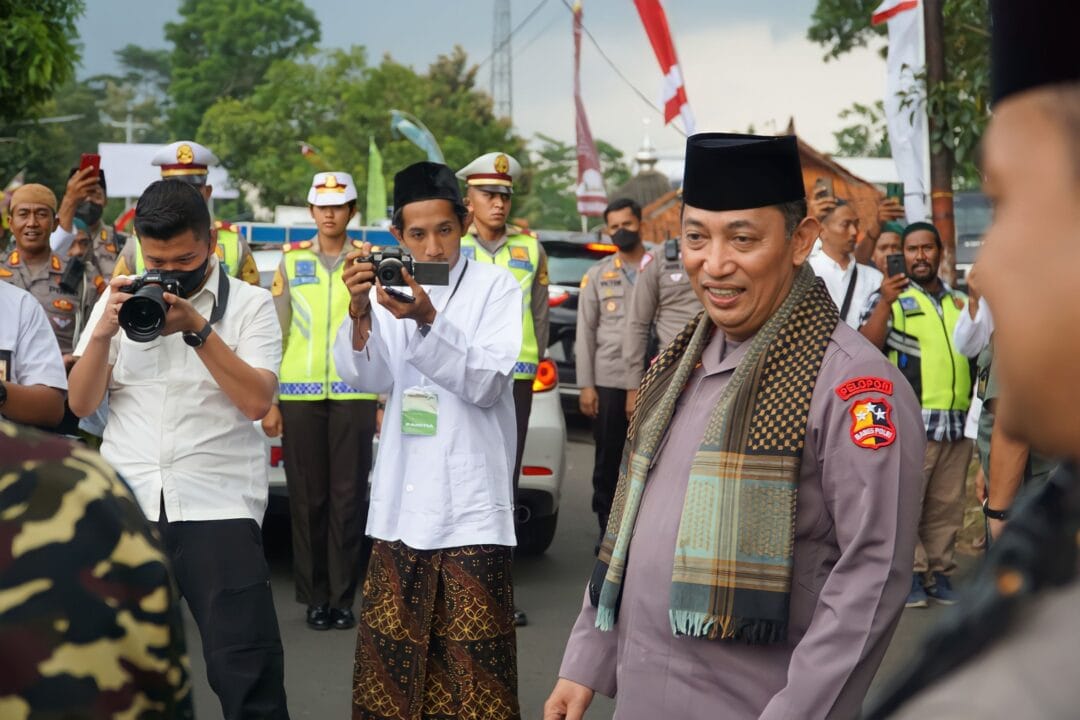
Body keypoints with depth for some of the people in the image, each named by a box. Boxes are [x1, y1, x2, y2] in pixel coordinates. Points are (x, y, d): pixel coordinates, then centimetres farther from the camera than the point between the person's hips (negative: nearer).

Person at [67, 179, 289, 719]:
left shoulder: (249, 304, 3)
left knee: (246, 671, -7)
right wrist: (102, 333, -9)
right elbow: (81, 403, 8)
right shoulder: (120, 298, 12)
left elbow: (257, 400, -10)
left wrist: (197, 329, -17)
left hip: (218, 507, -3)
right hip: (125, 507, 3)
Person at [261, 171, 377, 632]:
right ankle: (315, 598, 11)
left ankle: (342, 598, 7)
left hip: (354, 393, -1)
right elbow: (274, 332, 8)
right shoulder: (292, 260, 8)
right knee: (307, 497, 2)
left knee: (348, 496, -1)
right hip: (299, 393, 1)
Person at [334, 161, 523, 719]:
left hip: (470, 510, -4)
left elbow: (487, 382, -12)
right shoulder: (389, 286, 8)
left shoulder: (495, 287, -1)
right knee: (389, 652, 10)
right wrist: (360, 313, -22)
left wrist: (427, 320, -25)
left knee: (473, 664, -2)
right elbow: (365, 377, -3)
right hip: (400, 506, 4)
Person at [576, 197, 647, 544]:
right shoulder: (597, 275, 10)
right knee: (608, 461, 7)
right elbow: (585, 333, 7)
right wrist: (586, 385, 0)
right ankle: (608, 532, 16)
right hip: (609, 382, 2)